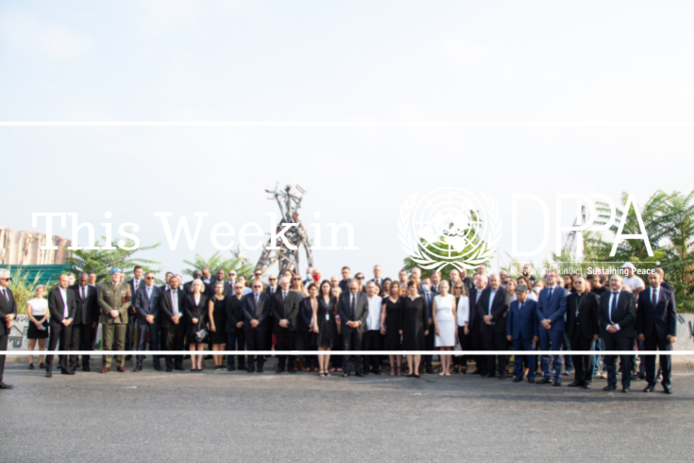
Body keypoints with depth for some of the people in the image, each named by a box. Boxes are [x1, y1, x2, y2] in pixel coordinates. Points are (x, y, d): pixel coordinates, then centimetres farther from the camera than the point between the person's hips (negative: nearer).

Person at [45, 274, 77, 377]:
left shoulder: (71, 293, 14)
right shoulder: (53, 293, -3)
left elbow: (73, 307, 12)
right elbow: (52, 309, -9)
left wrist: (70, 318, -3)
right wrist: (62, 320, -12)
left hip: (67, 323, 5)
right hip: (56, 322, -5)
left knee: (65, 346, 7)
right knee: (52, 346, -3)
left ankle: (64, 368, 13)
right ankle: (49, 369, 0)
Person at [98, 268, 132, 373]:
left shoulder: (126, 286, 12)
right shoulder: (103, 286, 11)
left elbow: (128, 301, 4)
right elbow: (100, 300, 1)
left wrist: (118, 311, -9)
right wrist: (110, 311, -11)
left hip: (121, 318, 1)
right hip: (107, 318, 0)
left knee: (120, 342, 1)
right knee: (107, 343, -2)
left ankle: (120, 364, 7)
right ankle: (106, 365, 3)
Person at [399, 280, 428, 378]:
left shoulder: (421, 299, 2)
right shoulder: (405, 299, 5)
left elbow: (425, 314, 2)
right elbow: (402, 314, 6)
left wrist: (426, 328, -1)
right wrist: (401, 328, 1)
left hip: (418, 326, -1)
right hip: (407, 326, 1)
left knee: (418, 348, -1)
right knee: (409, 349, 3)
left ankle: (416, 370, 2)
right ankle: (410, 370, 7)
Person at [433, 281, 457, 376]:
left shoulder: (451, 297, 5)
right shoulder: (436, 298, 6)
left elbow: (454, 312, 5)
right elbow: (434, 313, 5)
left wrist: (456, 326, 1)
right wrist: (436, 326, -3)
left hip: (450, 323, -1)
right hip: (439, 323, 1)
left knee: (448, 347, -3)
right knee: (441, 347, -1)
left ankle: (448, 369, 0)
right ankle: (443, 369, 0)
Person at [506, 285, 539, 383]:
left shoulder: (533, 304, -3)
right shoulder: (513, 304, 10)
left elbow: (536, 320, -4)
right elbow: (509, 319, 11)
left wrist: (536, 334, -9)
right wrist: (508, 333, 6)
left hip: (528, 335, -4)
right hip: (516, 334, 4)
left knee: (530, 356, 3)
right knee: (517, 356, 8)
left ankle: (531, 376, 11)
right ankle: (518, 375, 15)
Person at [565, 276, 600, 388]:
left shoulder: (593, 297, -2)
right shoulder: (570, 297, 11)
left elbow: (596, 315, -5)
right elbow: (568, 315, 10)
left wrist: (596, 332, -9)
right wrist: (568, 331, 5)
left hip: (587, 331, -4)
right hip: (574, 331, 4)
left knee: (588, 357, 4)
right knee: (576, 357, 7)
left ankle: (587, 379, 14)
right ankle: (578, 378, 16)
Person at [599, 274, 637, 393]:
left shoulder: (629, 296, 1)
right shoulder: (604, 296, 13)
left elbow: (631, 315, -6)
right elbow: (600, 314, 10)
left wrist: (618, 326, -13)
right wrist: (607, 326, -7)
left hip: (624, 332, -4)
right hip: (608, 332, 4)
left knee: (625, 360, -1)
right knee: (609, 360, 6)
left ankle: (626, 384, 7)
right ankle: (611, 383, 14)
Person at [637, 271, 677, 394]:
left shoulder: (669, 294, 2)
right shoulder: (642, 294, 5)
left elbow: (673, 314, 0)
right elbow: (639, 314, 5)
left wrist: (672, 333, -7)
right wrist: (640, 332, -3)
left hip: (664, 332, -1)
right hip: (648, 332, 1)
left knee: (665, 358, 4)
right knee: (649, 358, 5)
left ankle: (667, 383, 15)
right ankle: (650, 382, 14)